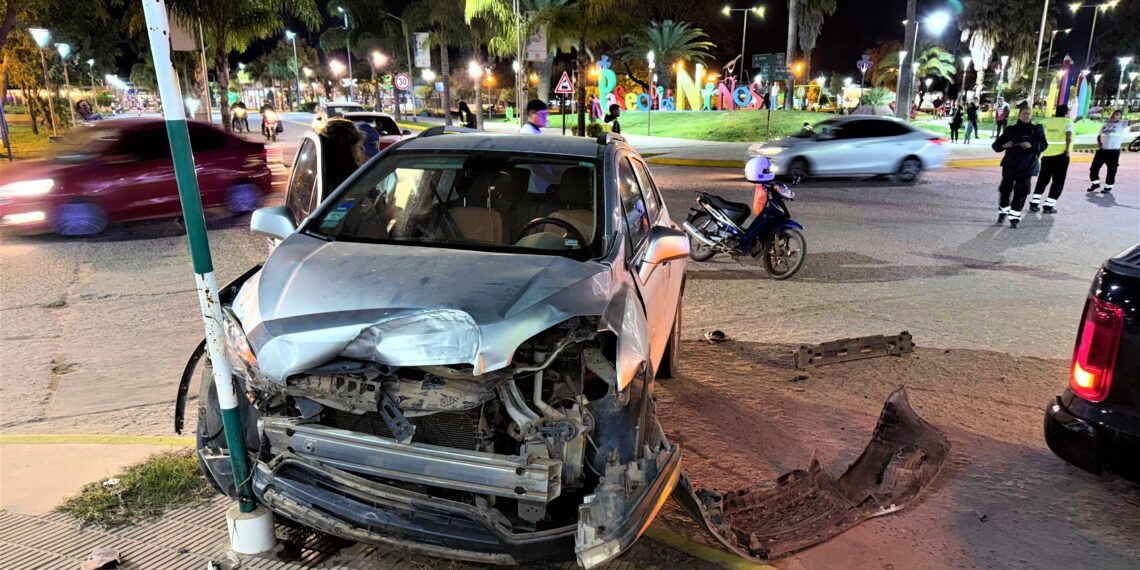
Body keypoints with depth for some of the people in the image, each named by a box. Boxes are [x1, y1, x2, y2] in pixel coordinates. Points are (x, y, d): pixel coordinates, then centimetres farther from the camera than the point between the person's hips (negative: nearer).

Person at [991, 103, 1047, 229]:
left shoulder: (1036, 130, 2)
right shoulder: (1010, 130, 3)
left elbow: (1043, 145, -4)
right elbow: (995, 145, 2)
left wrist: (1032, 145, -22)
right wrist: (1003, 145, -19)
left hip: (1026, 167, -1)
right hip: (1009, 165, 1)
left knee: (1021, 193, -5)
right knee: (1005, 189, 9)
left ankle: (1014, 217, 0)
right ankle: (1003, 211, 31)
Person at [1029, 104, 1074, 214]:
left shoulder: (1049, 121, 11)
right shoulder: (1067, 121, -3)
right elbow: (1068, 136, -16)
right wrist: (1067, 150, -15)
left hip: (1047, 153, 4)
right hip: (1061, 154, -4)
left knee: (1042, 179, 12)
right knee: (1058, 181, 4)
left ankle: (1034, 203, 5)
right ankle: (1049, 206, -2)